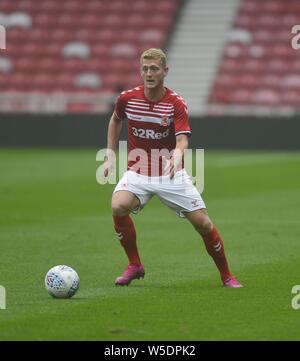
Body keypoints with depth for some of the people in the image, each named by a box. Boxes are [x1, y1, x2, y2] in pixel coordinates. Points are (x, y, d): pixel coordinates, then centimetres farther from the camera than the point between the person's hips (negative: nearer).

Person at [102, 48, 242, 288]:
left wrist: (177, 155, -47)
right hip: (137, 171, 1)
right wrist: (110, 156, 14)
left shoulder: (176, 104, -13)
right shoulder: (127, 98, -5)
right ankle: (135, 265, -8)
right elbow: (115, 120, 18)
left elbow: (182, 140, -24)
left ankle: (226, 276, 14)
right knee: (118, 207, -28)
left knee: (203, 223, -7)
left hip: (170, 174, -1)